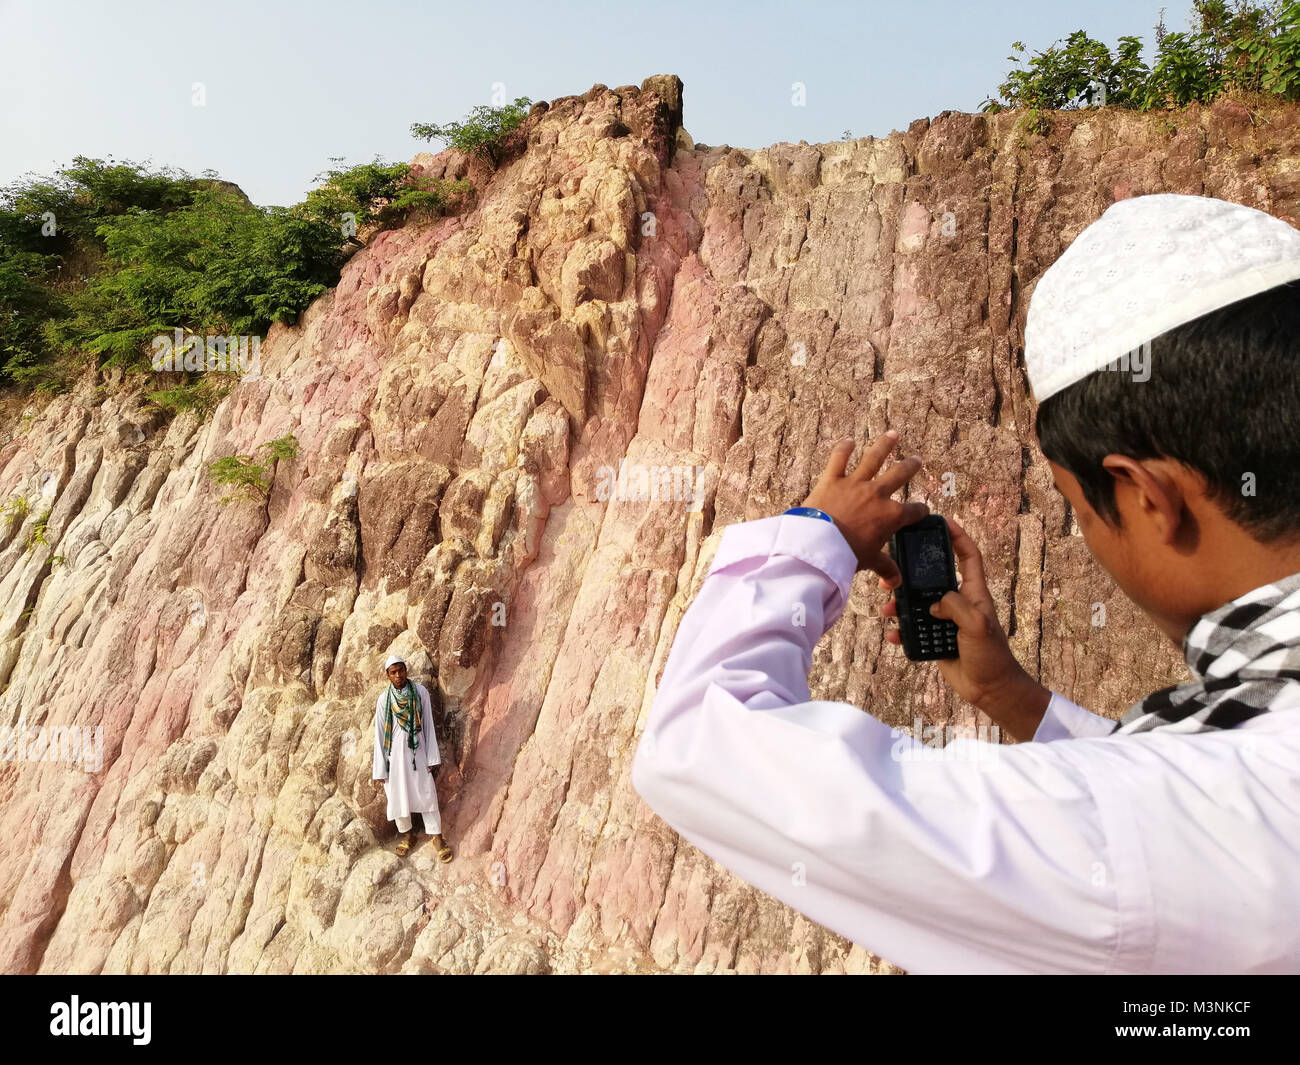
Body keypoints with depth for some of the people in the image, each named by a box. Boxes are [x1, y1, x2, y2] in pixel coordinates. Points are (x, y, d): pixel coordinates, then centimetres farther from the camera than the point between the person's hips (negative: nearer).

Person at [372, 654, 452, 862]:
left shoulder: (420, 692, -5)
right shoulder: (383, 700, -5)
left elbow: (428, 726, -1)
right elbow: (379, 735, -2)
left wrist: (433, 757, -2)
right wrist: (381, 770, -2)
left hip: (417, 752, 0)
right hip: (395, 754, 0)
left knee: (427, 794, 2)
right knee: (398, 796, 9)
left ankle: (437, 836, 14)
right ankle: (405, 834, 30)